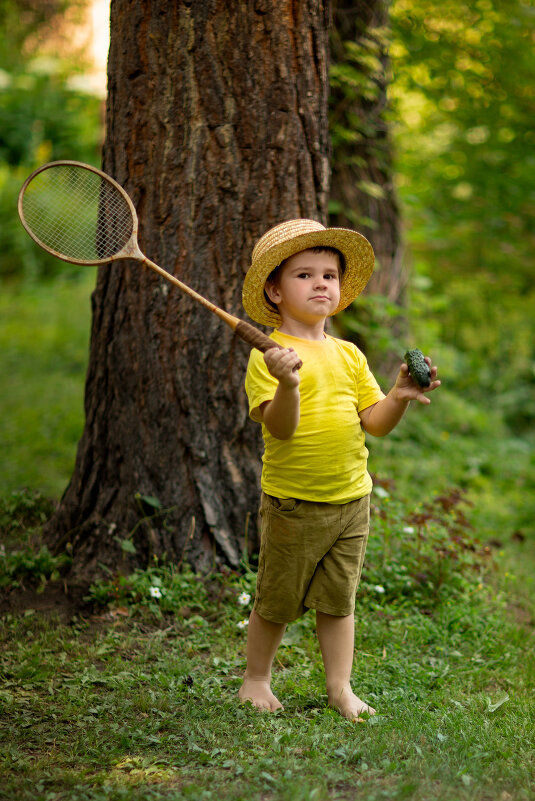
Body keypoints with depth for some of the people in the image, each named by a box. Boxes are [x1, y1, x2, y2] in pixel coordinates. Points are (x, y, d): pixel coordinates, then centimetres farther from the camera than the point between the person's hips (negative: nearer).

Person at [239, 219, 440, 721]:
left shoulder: (348, 355, 7)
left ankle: (340, 687, 24)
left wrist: (399, 397, -12)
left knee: (339, 600, 13)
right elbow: (279, 426, -22)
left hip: (351, 500, 5)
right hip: (293, 504, -5)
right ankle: (256, 679, 27)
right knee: (276, 601, 8)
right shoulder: (269, 356, -11)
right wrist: (287, 385, -39)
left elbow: (374, 422, 6)